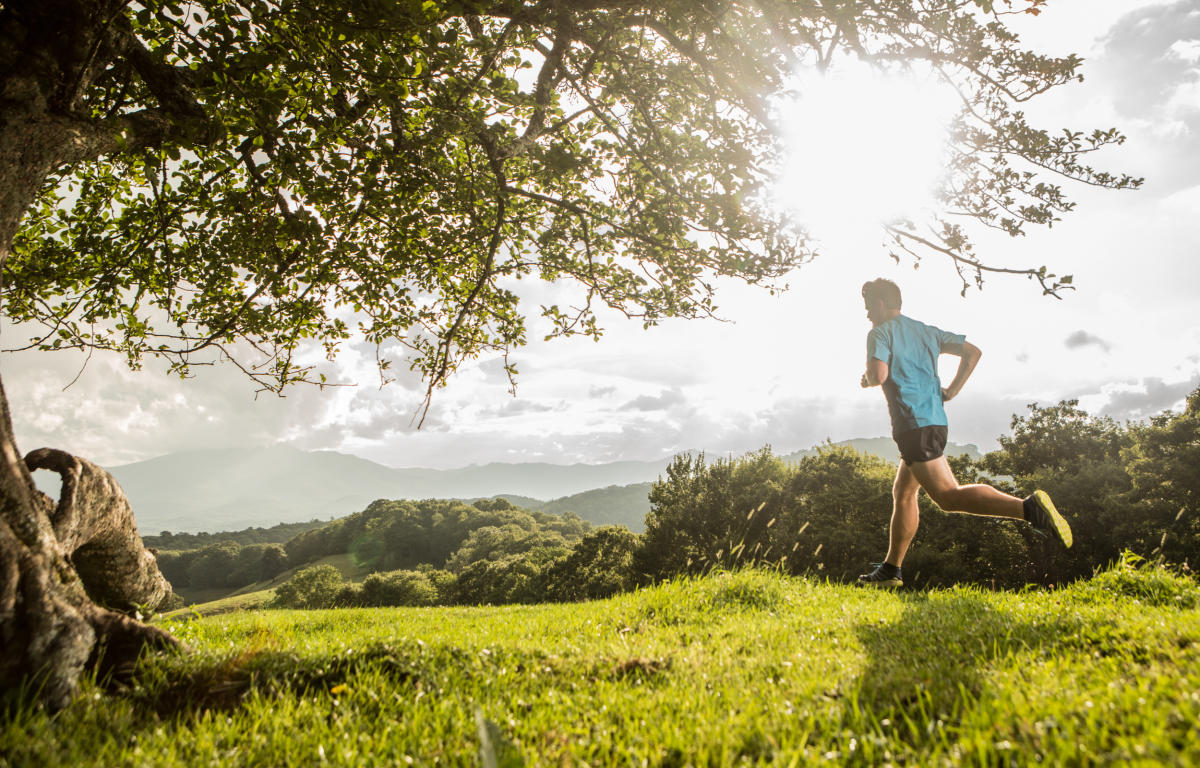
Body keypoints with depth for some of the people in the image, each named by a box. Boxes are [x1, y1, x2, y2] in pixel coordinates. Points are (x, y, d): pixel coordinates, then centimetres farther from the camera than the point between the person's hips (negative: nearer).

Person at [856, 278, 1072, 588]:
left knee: (949, 496, -14)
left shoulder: (881, 332, -3)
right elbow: (973, 352, 17)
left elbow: (879, 374, -19)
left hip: (914, 425, -9)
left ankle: (1029, 508, -28)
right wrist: (951, 391, 16)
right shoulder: (926, 331, 20)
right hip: (936, 420, 9)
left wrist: (866, 379, 4)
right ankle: (891, 569, 22)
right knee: (902, 493, 16)